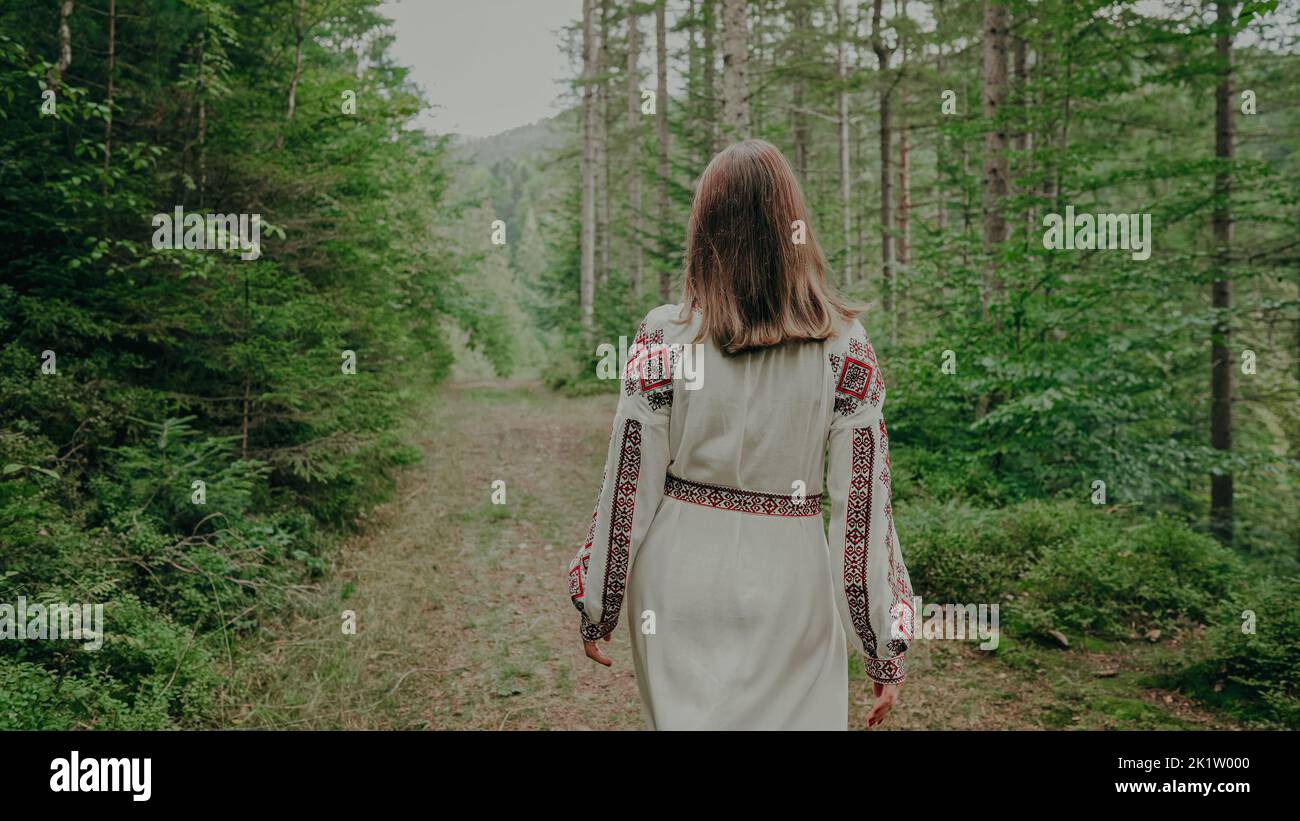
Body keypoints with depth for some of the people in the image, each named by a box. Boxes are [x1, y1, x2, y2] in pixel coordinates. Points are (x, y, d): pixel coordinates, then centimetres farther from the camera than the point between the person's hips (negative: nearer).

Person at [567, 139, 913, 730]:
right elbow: (863, 502, -7)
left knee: (683, 717, 18)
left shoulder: (664, 337, -9)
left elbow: (627, 488, -6)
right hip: (790, 588, 0)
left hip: (681, 577, 0)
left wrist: (596, 609, 7)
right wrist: (885, 647, 1)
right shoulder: (845, 347, -8)